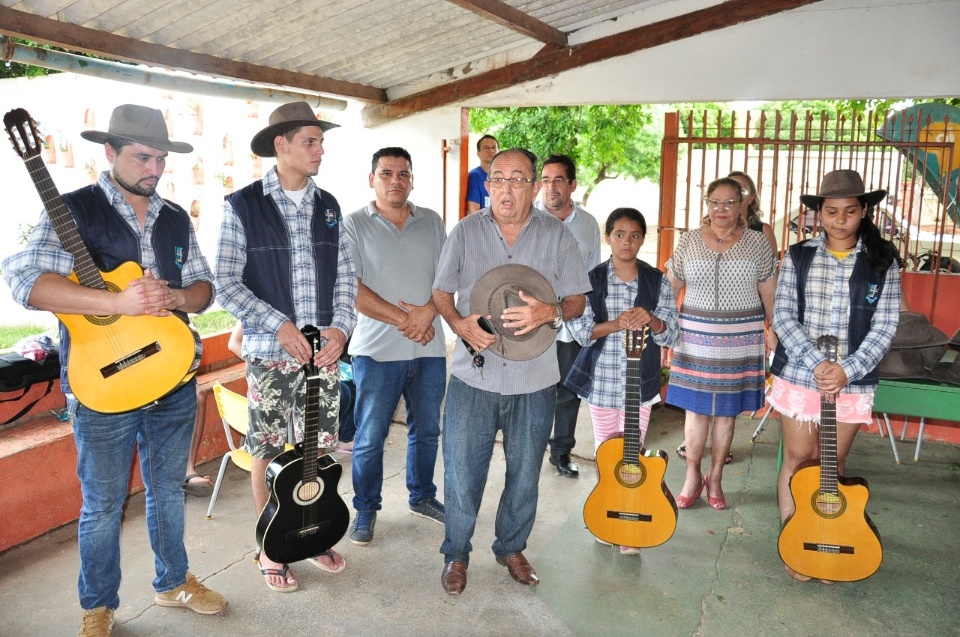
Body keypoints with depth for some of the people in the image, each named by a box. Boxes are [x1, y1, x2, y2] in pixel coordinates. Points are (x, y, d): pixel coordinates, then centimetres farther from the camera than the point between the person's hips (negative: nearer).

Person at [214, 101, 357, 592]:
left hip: (324, 350, 4)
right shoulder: (242, 205, -6)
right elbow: (225, 283, -9)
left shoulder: (328, 206, 7)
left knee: (320, 449, 12)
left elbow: (345, 275, 7)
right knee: (269, 454, 9)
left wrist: (340, 328, -8)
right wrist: (279, 325, -17)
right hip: (269, 353, -4)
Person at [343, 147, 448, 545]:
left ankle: (423, 497, 35)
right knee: (369, 437, 4)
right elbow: (351, 289, -11)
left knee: (427, 430, 16)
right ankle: (366, 509, 23)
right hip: (377, 350, -4)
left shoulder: (431, 222, 10)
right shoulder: (355, 225, -2)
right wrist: (403, 319, -16)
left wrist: (428, 311, -13)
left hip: (429, 348, 4)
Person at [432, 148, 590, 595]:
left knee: (525, 474, 15)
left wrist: (549, 312, -21)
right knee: (462, 472, 6)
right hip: (473, 374, 0)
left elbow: (577, 300, 1)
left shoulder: (556, 235, 0)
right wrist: (459, 323, -13)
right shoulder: (465, 231, 1)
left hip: (534, 378, 1)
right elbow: (441, 291, 8)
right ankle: (456, 554, 29)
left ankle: (511, 548, 38)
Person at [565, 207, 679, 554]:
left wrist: (651, 320, -23)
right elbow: (580, 330, -8)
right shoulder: (591, 279, -2)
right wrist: (616, 324, -23)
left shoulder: (657, 282, 0)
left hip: (640, 381, 0)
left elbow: (671, 334, -2)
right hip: (601, 380, 0)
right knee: (605, 448, 13)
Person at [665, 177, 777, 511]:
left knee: (726, 409, 8)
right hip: (696, 336, 0)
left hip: (740, 340, 0)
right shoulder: (689, 240, 4)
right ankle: (692, 477, 18)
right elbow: (670, 285, 6)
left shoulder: (758, 243, 2)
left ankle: (715, 478, 22)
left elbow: (769, 293, 3)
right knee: (696, 408, 3)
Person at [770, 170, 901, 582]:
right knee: (799, 459, 8)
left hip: (853, 381, 0)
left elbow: (884, 328, -5)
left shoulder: (883, 262, 0)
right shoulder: (798, 257, 0)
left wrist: (848, 369, -18)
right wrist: (817, 364, -19)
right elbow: (783, 317, -7)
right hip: (798, 375, 0)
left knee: (833, 464, 10)